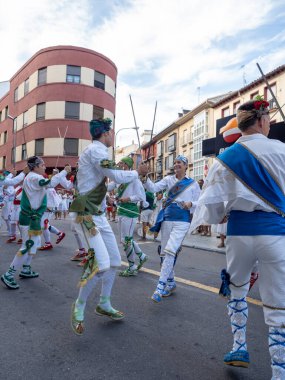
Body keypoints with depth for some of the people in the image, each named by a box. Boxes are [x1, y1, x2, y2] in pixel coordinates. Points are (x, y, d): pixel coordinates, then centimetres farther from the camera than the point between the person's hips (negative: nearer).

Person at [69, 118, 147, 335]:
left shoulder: (97, 152, 17)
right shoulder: (95, 149, -13)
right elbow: (117, 177, -19)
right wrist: (138, 172, -4)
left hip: (100, 215, 10)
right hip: (88, 215, -10)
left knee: (115, 261, 11)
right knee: (101, 264, -18)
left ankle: (104, 304, 26)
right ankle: (79, 306, 5)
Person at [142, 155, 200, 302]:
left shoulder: (193, 184, 3)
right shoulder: (168, 179, 9)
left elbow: (199, 203, 4)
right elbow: (154, 188, -6)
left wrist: (191, 204, -17)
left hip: (182, 221, -4)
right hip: (167, 219, 4)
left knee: (169, 251, -17)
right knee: (165, 253, 11)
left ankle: (160, 287, -9)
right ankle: (171, 282, 30)